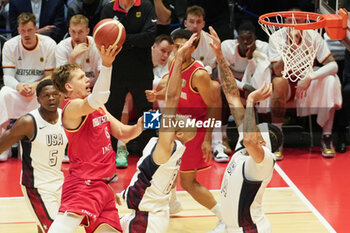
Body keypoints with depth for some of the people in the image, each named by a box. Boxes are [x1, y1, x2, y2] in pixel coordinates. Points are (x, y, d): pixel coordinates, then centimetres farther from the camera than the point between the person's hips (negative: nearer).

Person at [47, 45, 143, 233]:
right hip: (83, 183, -9)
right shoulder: (72, 107, -11)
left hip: (103, 185, 9)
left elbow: (121, 132, 18)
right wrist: (106, 65, -41)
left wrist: (138, 127, -3)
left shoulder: (98, 108, 18)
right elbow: (97, 98, -31)